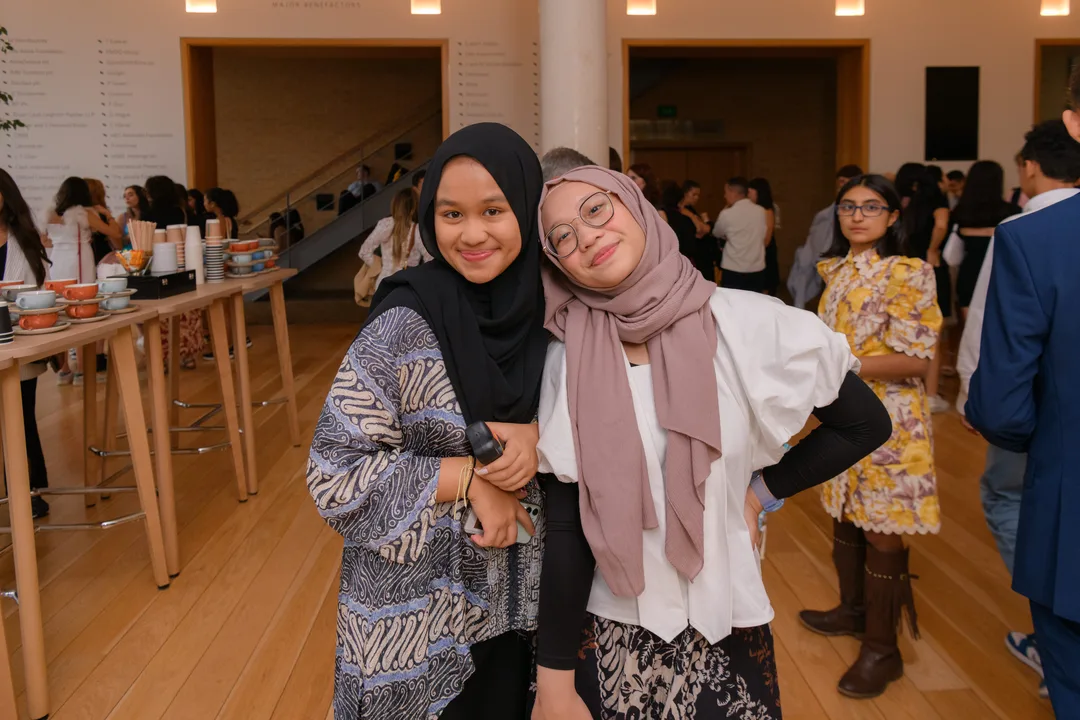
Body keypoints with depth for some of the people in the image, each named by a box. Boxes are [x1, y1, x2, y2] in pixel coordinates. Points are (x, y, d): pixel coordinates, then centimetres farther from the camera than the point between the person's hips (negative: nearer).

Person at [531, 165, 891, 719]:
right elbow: (564, 526, -7)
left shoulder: (746, 325, -10)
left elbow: (866, 424, 2)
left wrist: (759, 491, 0)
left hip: (722, 629, 0)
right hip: (601, 635, 0)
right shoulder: (567, 358, -8)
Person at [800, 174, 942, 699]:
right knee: (845, 516, 18)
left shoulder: (907, 274, -14)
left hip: (886, 420, -7)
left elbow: (915, 360, -18)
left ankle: (882, 649, 15)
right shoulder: (838, 270, 9)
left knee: (880, 532, 1)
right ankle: (853, 609, 38)